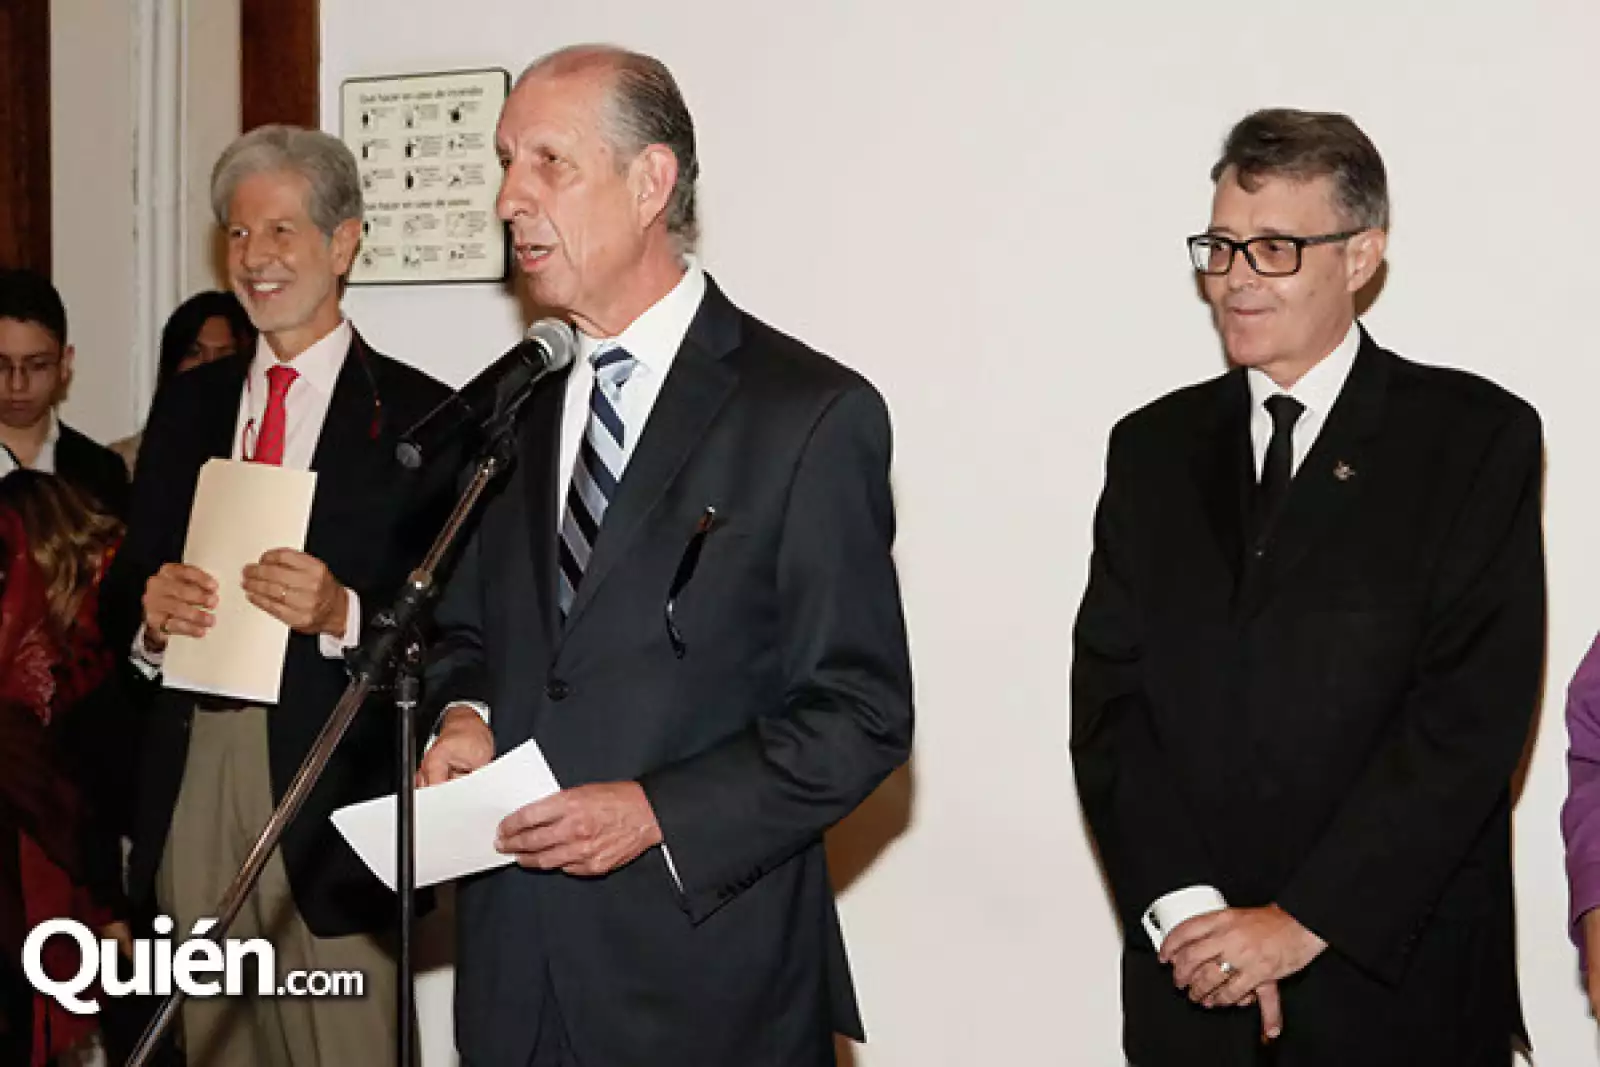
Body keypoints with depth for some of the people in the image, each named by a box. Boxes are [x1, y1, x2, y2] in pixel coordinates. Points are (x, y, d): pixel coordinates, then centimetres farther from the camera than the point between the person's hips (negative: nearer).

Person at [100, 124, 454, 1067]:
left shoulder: (417, 415, -4)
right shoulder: (188, 403, 13)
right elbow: (128, 587, 14)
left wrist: (342, 613, -24)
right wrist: (149, 609, -7)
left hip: (333, 786, -5)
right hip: (193, 772, 5)